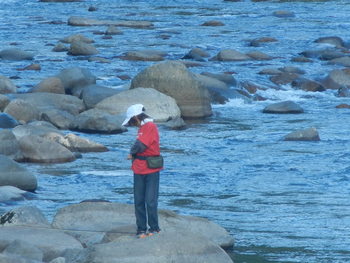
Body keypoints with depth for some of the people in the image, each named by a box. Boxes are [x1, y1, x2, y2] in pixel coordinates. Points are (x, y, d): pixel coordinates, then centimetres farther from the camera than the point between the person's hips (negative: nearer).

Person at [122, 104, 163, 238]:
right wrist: (133, 155, -1)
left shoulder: (150, 127, -13)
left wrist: (132, 153, -1)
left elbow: (140, 146, -19)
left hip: (151, 170, -8)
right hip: (139, 169, 8)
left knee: (151, 201, -5)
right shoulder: (142, 128, 15)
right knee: (139, 201, 7)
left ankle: (154, 228, 6)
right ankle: (141, 229, 12)